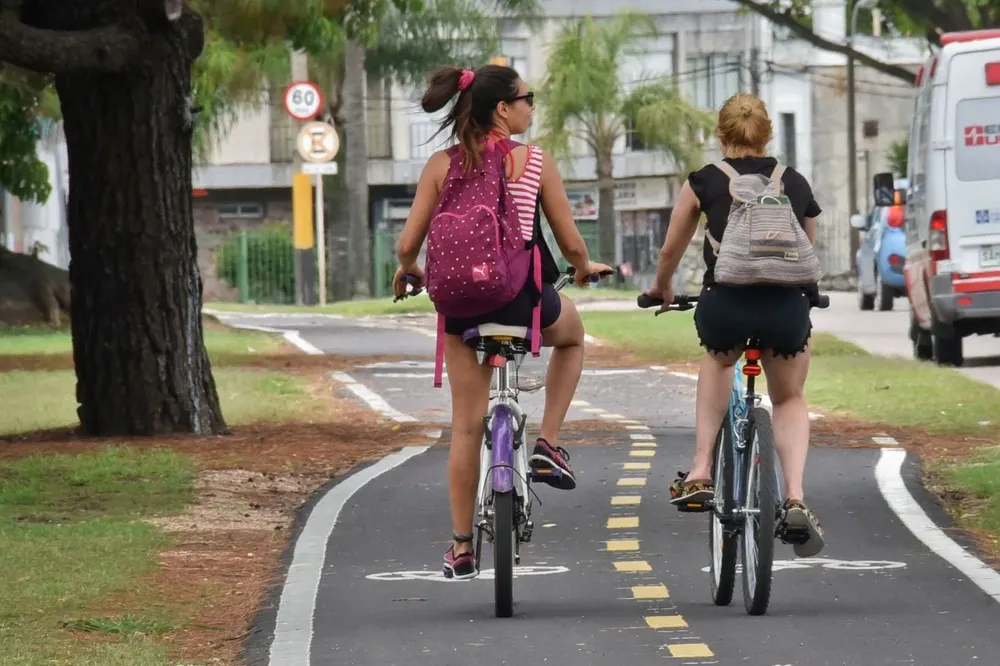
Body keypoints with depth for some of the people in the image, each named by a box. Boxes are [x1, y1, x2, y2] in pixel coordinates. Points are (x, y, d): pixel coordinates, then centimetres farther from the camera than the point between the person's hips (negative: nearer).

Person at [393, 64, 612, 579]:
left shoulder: (441, 165, 1)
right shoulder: (535, 163, -5)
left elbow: (408, 245, 0)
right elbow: (570, 243, -2)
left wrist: (407, 272, 23)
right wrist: (585, 266, 21)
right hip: (524, 299, -2)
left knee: (466, 427, 12)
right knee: (572, 333, 34)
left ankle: (462, 548, 14)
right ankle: (548, 444, 21)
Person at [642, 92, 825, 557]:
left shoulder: (705, 182, 13)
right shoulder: (797, 185, 18)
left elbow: (671, 251, 26)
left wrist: (662, 289, 47)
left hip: (725, 302, -1)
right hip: (787, 305, 1)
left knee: (718, 359, 35)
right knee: (789, 399, 26)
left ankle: (701, 473, 24)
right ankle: (795, 499, 3)